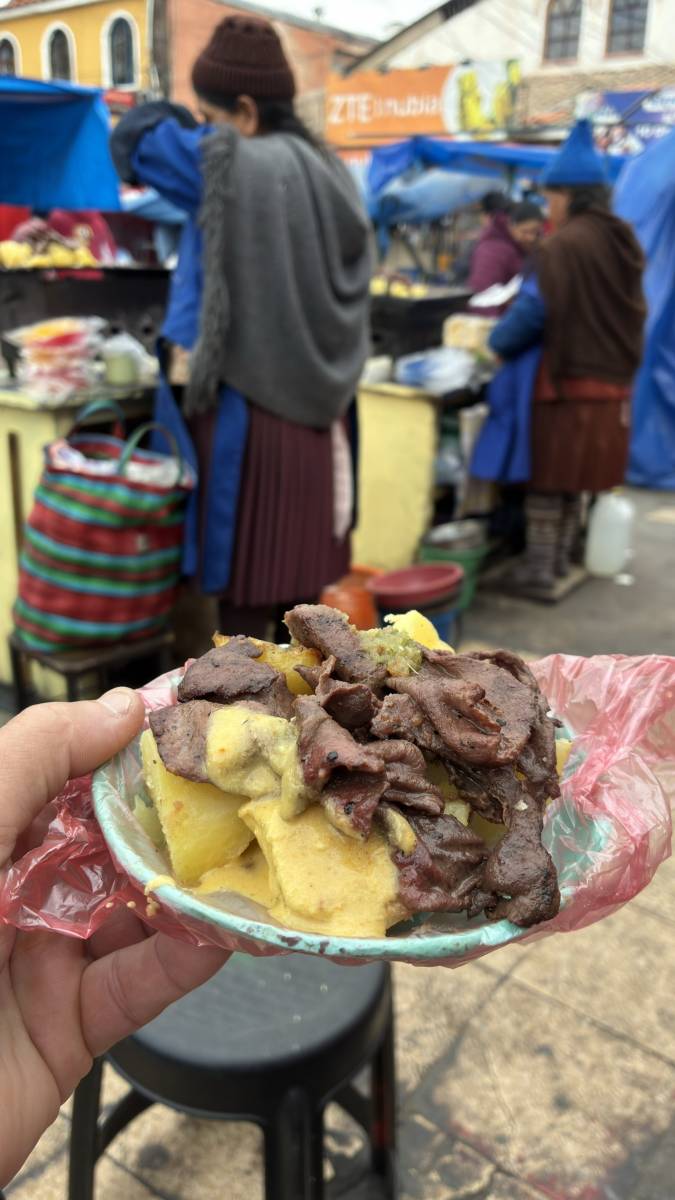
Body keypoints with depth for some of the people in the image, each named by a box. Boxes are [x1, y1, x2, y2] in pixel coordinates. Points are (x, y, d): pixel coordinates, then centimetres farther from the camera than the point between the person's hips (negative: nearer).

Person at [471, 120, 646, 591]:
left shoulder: (564, 244, -15)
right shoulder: (624, 241, 10)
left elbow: (534, 310, -17)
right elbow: (632, 312, 16)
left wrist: (497, 342, -1)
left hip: (564, 378, -7)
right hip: (611, 378, 8)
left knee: (546, 474, 3)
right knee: (575, 474, 15)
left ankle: (539, 565, 9)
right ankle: (561, 557, 25)